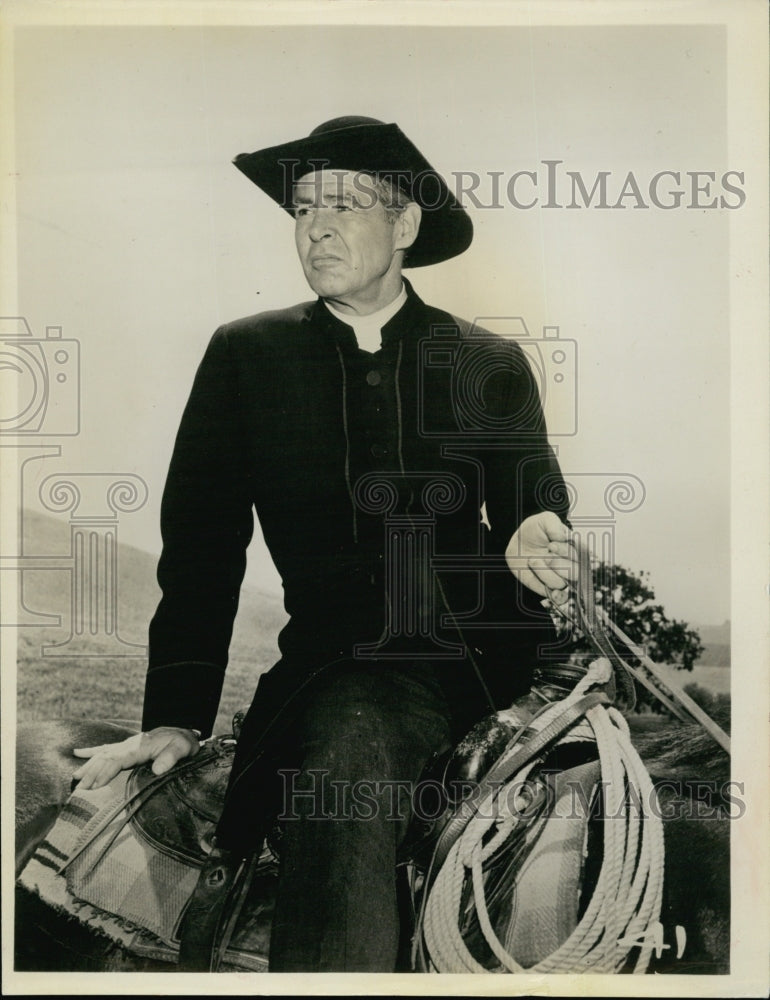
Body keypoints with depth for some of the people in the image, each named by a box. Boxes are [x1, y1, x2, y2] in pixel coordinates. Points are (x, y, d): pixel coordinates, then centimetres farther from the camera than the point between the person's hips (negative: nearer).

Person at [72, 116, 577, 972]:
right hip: (335, 669, 0)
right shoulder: (246, 356, 8)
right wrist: (178, 715, -4)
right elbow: (200, 545, 5)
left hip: (481, 657, 1)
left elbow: (536, 507, 8)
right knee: (349, 736, -31)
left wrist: (531, 539, -19)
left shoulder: (490, 365, 10)